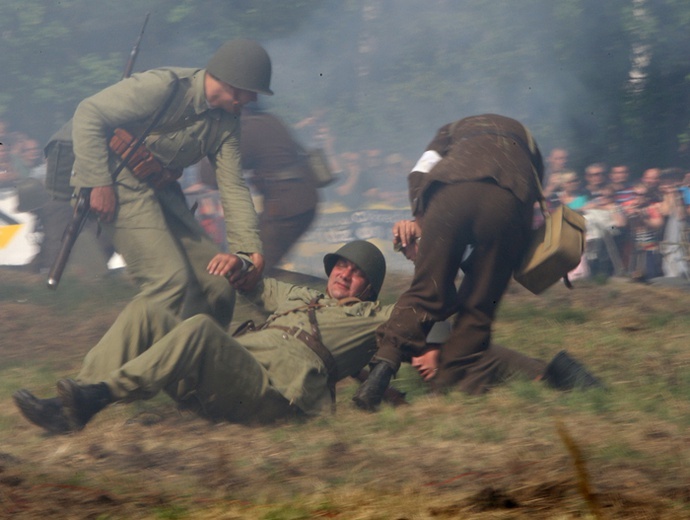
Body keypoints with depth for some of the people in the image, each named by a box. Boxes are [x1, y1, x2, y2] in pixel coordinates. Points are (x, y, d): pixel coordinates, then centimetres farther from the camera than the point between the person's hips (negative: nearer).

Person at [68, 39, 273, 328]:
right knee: (170, 280, -23)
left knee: (220, 284, 1)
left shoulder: (226, 123, 5)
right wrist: (99, 184, -23)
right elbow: (88, 115, -19)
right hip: (120, 183, -8)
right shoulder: (165, 87, -18)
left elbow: (233, 187, 4)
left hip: (163, 192, 8)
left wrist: (249, 250, -8)